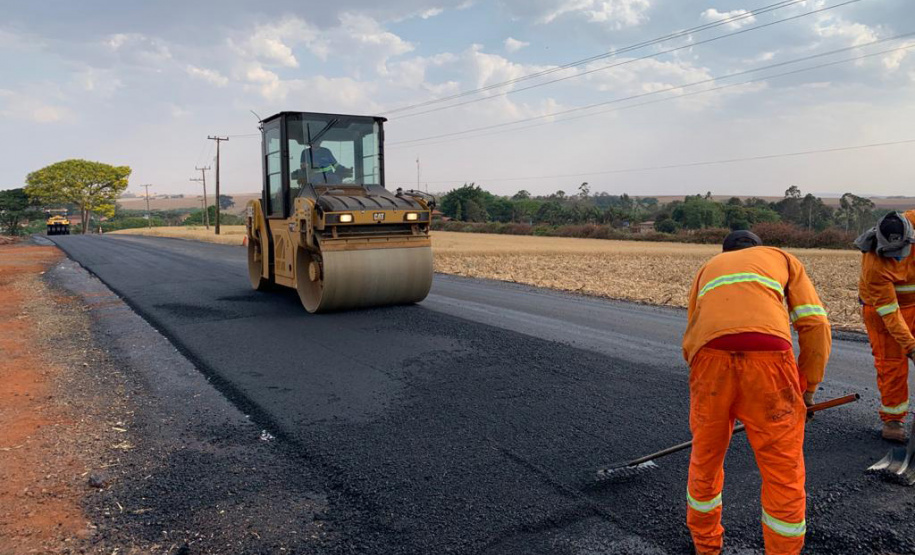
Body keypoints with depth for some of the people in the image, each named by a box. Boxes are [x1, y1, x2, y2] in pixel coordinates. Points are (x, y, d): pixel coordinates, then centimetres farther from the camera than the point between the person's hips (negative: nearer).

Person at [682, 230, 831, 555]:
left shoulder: (708, 269, 36)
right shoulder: (783, 260, 31)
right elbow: (816, 325, 15)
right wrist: (808, 387, 26)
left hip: (709, 361, 3)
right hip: (768, 359, -2)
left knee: (706, 459, 25)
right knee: (784, 476, 16)